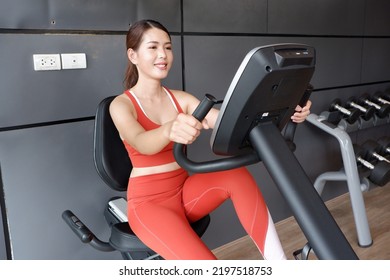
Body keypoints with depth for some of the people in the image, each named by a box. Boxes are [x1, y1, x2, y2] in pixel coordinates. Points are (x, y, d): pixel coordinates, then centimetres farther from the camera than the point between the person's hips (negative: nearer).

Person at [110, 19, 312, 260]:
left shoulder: (181, 98, 6)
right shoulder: (121, 104, -10)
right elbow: (141, 143, -32)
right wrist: (169, 130, -56)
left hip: (185, 191, 5)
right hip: (148, 201, -4)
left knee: (237, 173, -26)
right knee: (203, 268, -29)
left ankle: (278, 259, -22)